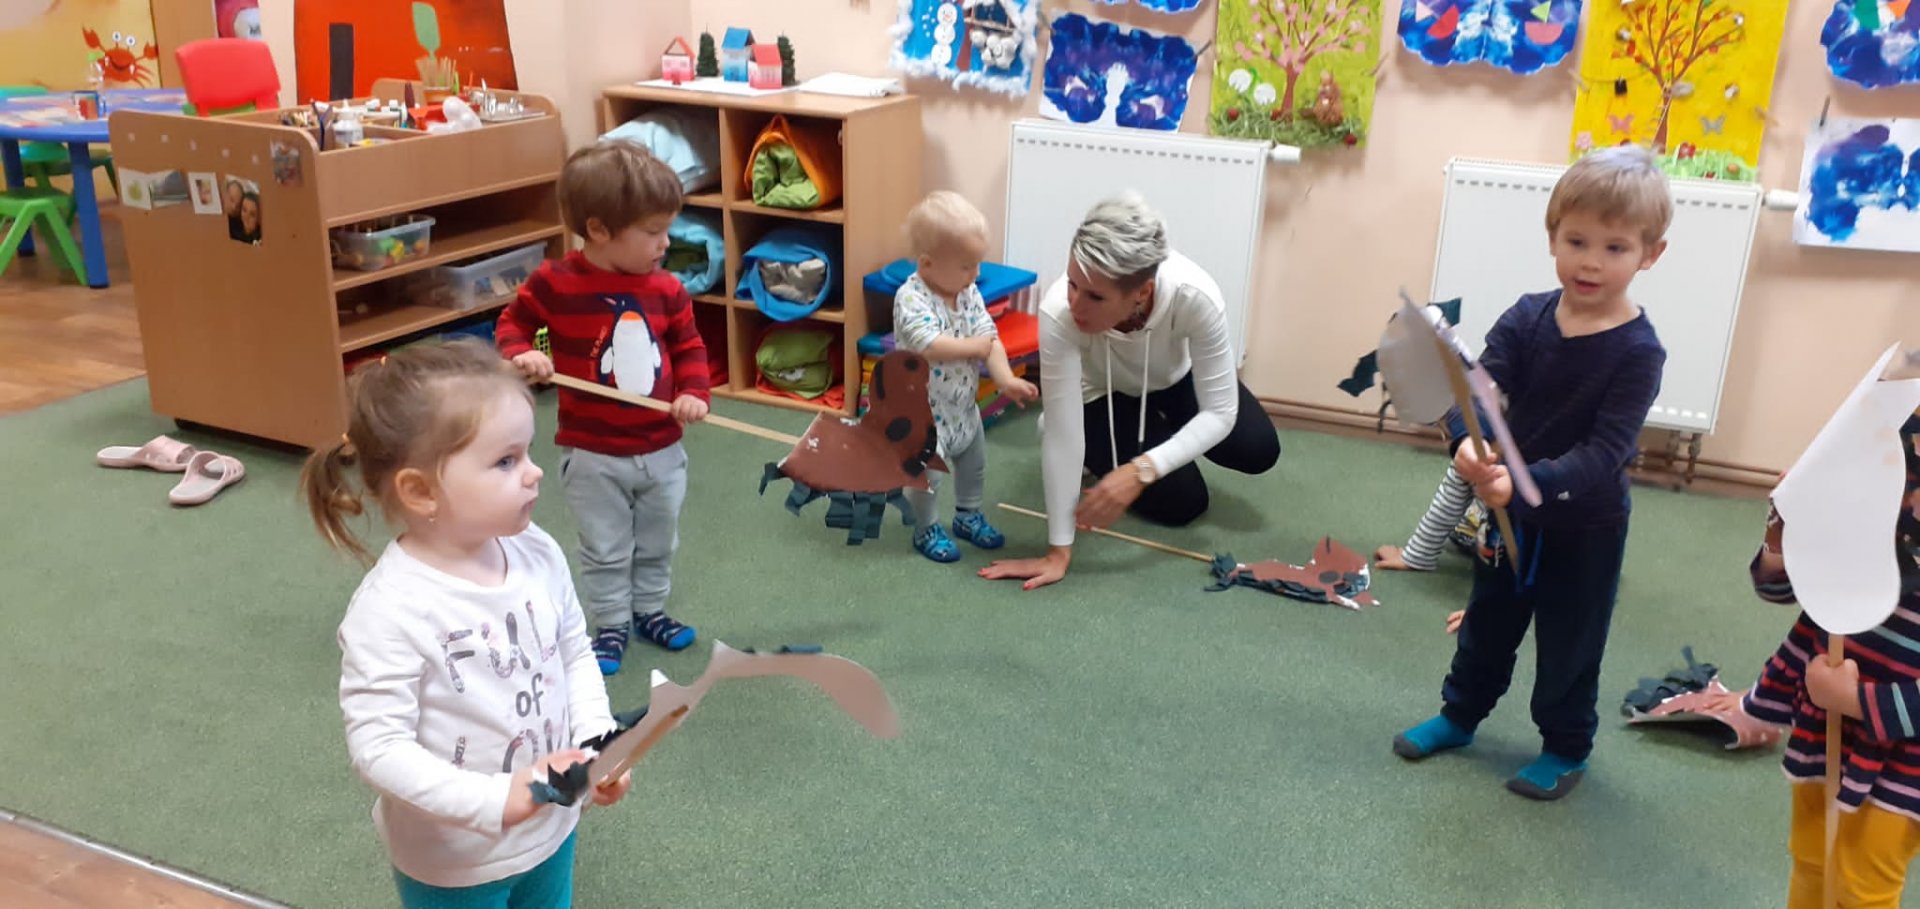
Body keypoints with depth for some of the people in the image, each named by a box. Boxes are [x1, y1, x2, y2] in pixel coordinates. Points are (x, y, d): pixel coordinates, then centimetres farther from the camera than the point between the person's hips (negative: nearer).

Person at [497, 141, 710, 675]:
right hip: (593, 454, -3)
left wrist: (693, 393, -13)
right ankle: (610, 626, 28)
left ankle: (650, 610, 40)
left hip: (662, 449, 4)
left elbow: (689, 347, 4)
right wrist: (522, 354, -22)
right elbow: (513, 323, -1)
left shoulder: (667, 290, -6)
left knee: (658, 544, 20)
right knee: (606, 551, 10)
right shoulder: (555, 284, -15)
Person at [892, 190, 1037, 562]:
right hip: (925, 410, -7)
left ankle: (968, 516, 43)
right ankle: (926, 531, 26)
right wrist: (974, 347, -25)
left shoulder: (968, 293, -5)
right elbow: (929, 345, -38)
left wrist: (1005, 379, -20)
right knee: (926, 473, 4)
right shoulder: (911, 298, -26)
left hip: (964, 404, 7)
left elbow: (989, 336, -6)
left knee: (974, 464, 22)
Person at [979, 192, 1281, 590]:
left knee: (1259, 451, -12)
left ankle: (1161, 422, 17)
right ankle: (1097, 450, 15)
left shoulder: (1195, 295, -40)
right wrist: (1058, 550, -33)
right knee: (1183, 503, -13)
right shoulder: (1058, 312, -42)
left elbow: (1219, 413, -30)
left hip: (1175, 378, 2)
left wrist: (1142, 469, -44)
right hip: (1101, 394, -2)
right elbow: (1062, 432, -36)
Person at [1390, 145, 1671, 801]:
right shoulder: (1526, 317, -9)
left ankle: (1567, 748, 35)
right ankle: (1461, 714, 42)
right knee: (1487, 623, 22)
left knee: (1570, 642, 14)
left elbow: (1604, 450, -28)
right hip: (1510, 510, 4)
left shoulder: (1637, 350, -21)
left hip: (1586, 524, -4)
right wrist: (1468, 446, -42)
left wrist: (1529, 483, -44)